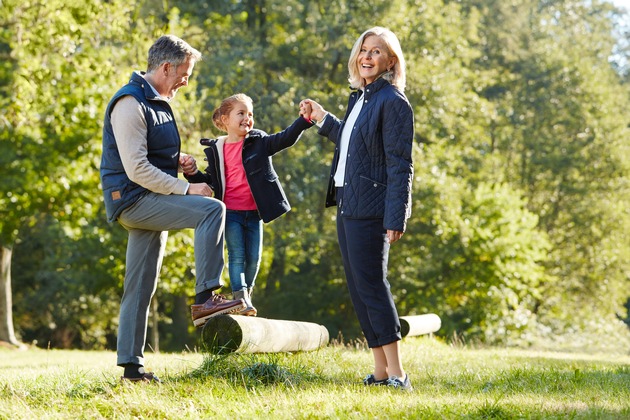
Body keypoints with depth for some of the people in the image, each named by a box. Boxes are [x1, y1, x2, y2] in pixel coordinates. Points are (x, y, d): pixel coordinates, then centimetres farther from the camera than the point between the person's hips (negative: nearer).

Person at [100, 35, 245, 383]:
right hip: (132, 199, -10)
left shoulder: (158, 102, 18)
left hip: (150, 203, 10)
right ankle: (205, 298, -26)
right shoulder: (131, 103, -14)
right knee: (212, 209, -25)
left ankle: (131, 365, 11)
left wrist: (177, 161, 8)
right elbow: (136, 168, -21)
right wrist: (185, 189, -20)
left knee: (140, 288, 8)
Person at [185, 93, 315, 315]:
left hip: (254, 213, 1)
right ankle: (240, 299, -9)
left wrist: (305, 119, -26)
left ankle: (247, 294, 24)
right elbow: (210, 181, 14)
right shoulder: (216, 149, 4)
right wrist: (193, 174, -5)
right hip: (231, 213, -1)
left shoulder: (259, 142, 2)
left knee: (253, 258, 6)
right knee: (237, 256, -7)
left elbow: (286, 138, -12)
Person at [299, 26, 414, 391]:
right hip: (348, 205, 9)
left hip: (370, 207, -9)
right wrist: (322, 119, 33)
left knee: (371, 285, -10)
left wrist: (396, 218, -21)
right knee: (359, 287, 9)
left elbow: (400, 166, -16)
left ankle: (397, 374, -7)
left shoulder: (392, 102, -11)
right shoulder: (360, 98, 15)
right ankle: (381, 373, 14)